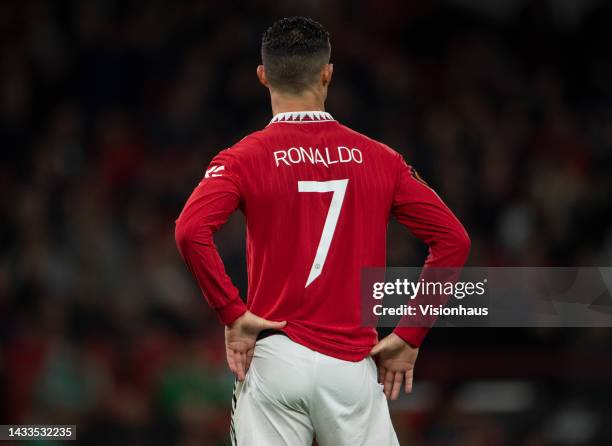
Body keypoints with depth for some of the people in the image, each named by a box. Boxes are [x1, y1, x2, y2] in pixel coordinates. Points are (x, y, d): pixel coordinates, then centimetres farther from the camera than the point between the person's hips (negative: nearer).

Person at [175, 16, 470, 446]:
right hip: (354, 367, 1)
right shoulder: (380, 158, 6)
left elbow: (191, 231, -18)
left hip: (275, 361, -1)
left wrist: (232, 313, -9)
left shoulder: (246, 158, -1)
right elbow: (453, 240, 1)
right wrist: (409, 336, 4)